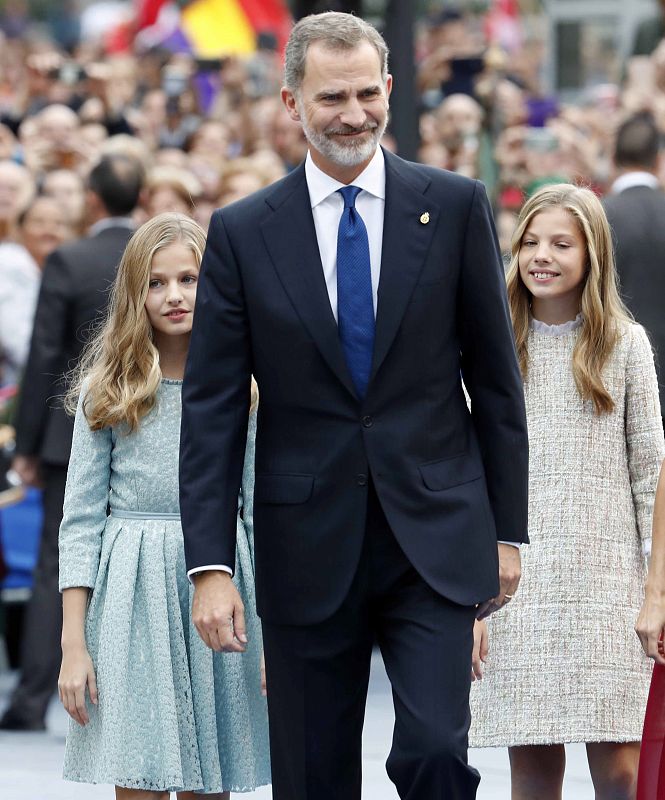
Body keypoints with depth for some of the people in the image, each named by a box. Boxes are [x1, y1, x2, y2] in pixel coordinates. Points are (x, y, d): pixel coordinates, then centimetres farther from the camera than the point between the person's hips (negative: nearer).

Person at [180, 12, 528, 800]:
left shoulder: (454, 207, 1)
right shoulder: (242, 232, 1)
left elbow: (494, 375, 6)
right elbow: (211, 409, 0)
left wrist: (507, 528, 4)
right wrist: (210, 565, -7)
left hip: (434, 536, -1)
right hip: (308, 550, 1)